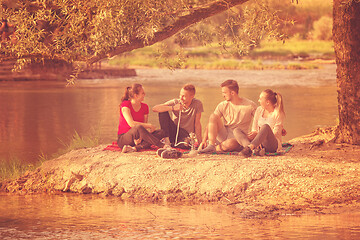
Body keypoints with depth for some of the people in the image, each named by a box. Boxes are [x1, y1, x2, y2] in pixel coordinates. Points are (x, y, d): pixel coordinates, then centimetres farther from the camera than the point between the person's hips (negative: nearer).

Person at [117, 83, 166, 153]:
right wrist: (149, 125, -21)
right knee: (139, 127, -37)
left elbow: (144, 126, 2)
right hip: (123, 139, -6)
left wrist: (140, 138, -19)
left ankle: (135, 148, -36)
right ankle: (163, 146, -40)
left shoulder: (145, 107, 8)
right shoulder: (125, 105, -9)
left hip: (136, 139, 6)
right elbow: (131, 123, -22)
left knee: (160, 133, -16)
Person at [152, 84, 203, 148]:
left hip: (186, 134, -3)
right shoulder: (175, 102, -8)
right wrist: (173, 108, -28)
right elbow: (154, 108, -19)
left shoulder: (197, 104, -11)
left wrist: (200, 142, -9)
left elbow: (197, 124, -6)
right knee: (163, 111, -19)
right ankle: (166, 140, -20)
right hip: (173, 132, 3)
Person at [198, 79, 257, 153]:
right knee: (213, 116, -21)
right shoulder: (222, 105, 5)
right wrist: (204, 141, -10)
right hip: (223, 135, 5)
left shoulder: (250, 105, -5)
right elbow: (210, 123, 1)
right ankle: (211, 146, -29)